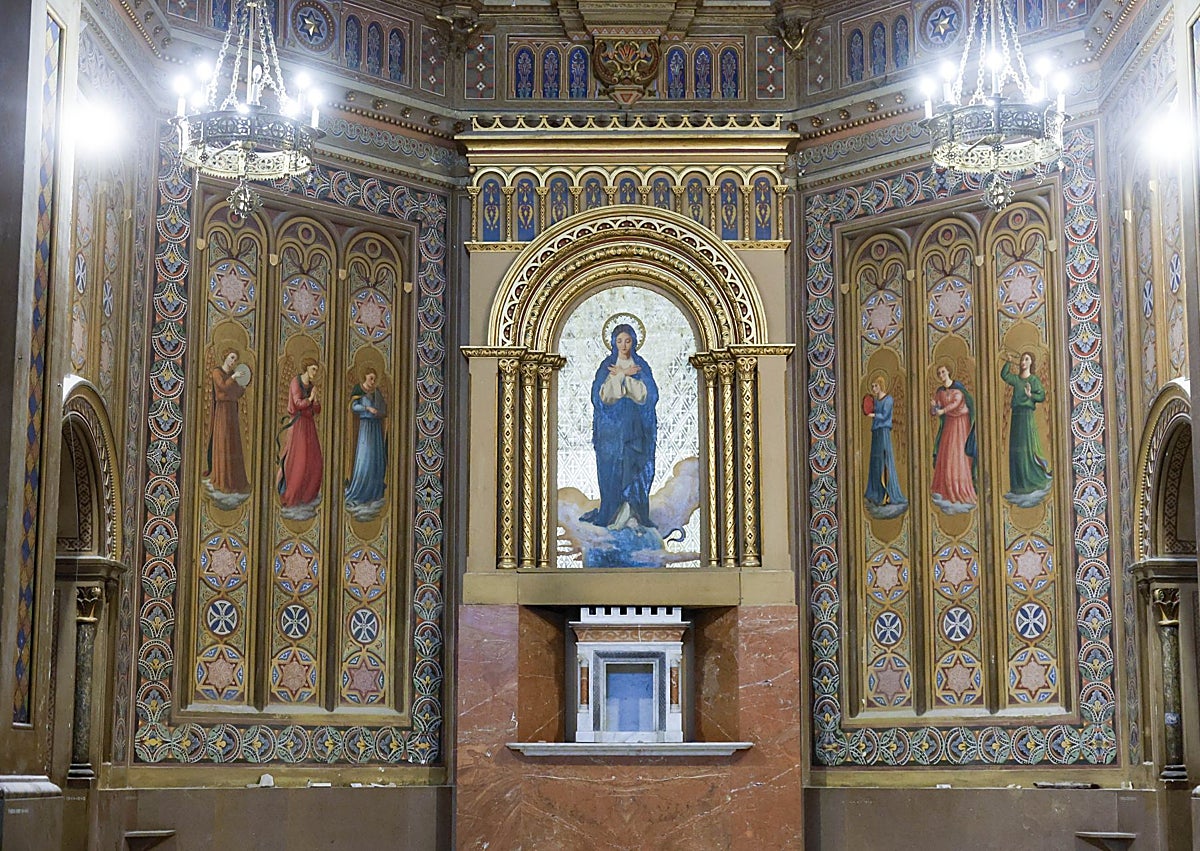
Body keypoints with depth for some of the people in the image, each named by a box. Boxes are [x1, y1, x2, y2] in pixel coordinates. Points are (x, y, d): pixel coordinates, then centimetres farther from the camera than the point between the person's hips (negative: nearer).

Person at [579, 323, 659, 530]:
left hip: (635, 426, 0)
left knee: (635, 468, -4)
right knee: (611, 468, -3)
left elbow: (647, 394, -9)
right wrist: (624, 375, -13)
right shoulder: (606, 366, 5)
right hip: (611, 426, 0)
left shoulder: (641, 366, 6)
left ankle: (634, 514, -1)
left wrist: (620, 375, -11)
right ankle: (612, 514, 0)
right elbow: (602, 395, -9)